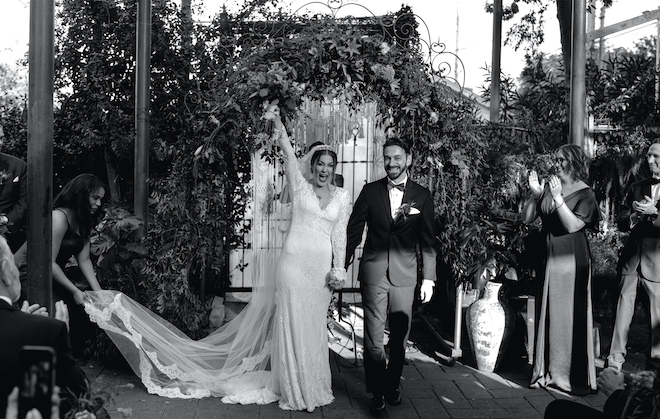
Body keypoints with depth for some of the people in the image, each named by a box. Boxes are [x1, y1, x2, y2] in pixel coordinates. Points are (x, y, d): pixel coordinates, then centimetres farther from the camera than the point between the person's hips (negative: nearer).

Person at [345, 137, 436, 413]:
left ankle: (392, 385, 27)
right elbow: (353, 231, 5)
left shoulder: (422, 196, 2)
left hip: (405, 275, 1)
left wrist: (429, 278, 1)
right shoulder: (370, 191, 2)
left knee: (400, 336, 10)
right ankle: (377, 391, 13)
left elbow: (428, 241, 4)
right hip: (373, 273, 0)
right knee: (373, 336, 0)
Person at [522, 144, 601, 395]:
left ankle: (575, 376, 7)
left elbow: (573, 225, -18)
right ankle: (547, 371, 19)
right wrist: (534, 195, -11)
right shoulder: (547, 188, 6)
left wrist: (558, 198, -23)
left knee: (570, 316, -2)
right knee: (547, 314, 9)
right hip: (548, 258, 5)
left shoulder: (585, 194, -6)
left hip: (571, 259, -5)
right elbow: (527, 219, 4)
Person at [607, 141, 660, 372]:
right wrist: (635, 216, -8)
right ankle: (615, 361, 8)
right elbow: (621, 223, 12)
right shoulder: (636, 187, 13)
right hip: (631, 257, 4)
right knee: (623, 308, 3)